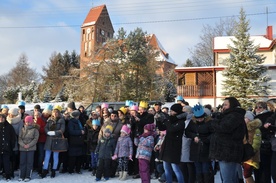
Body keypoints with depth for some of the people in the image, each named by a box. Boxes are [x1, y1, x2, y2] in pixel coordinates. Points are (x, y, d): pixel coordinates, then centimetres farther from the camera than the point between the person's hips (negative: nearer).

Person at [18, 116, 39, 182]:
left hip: (31, 148, -3)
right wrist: (23, 145, -13)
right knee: (22, 162, 5)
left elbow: (35, 139, -5)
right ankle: (21, 176, 14)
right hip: (22, 148, 3)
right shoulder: (22, 129, 10)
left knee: (29, 162, 1)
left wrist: (29, 145, -16)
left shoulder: (35, 130, 1)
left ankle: (28, 176, 8)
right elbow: (19, 138, 4)